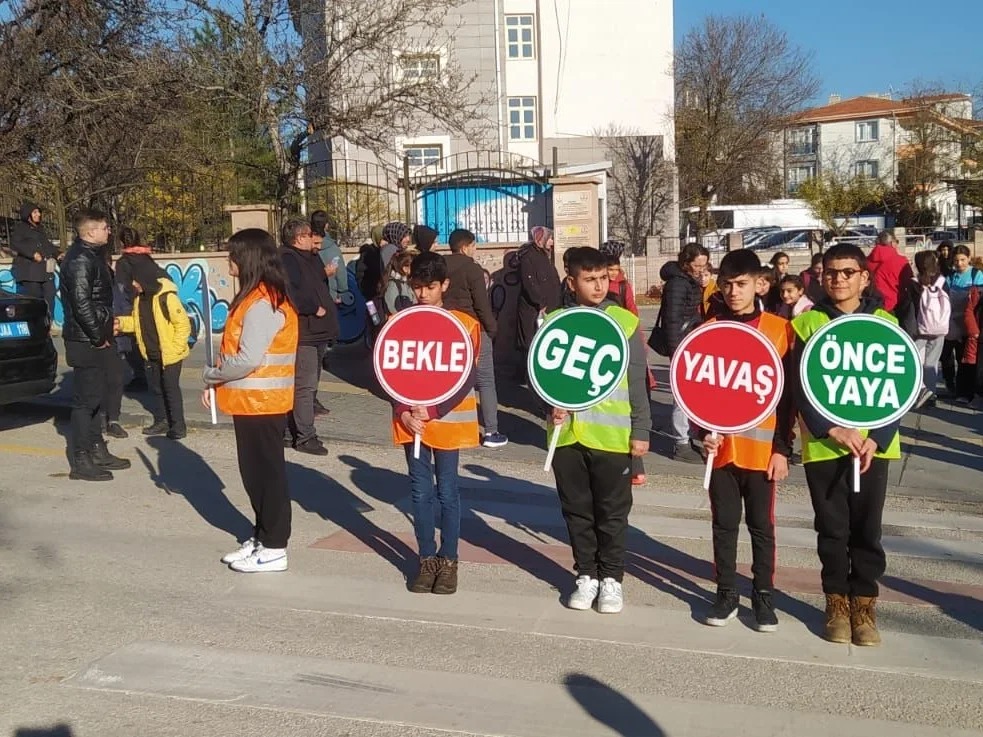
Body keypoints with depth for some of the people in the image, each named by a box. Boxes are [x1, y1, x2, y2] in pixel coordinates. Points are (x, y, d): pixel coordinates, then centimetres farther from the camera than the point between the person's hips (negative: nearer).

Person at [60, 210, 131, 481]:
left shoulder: (92, 255, 15)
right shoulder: (79, 259, -17)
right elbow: (80, 303, -24)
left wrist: (108, 324, 11)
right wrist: (98, 336, -18)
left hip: (96, 339, 10)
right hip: (87, 342, -10)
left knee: (97, 396, 17)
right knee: (86, 399, -5)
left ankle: (97, 451, 27)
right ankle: (81, 462, 2)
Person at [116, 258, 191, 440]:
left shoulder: (167, 297, -21)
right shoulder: (140, 297, 3)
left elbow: (183, 324, -19)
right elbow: (137, 322, 13)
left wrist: (175, 348, -18)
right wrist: (121, 323, -5)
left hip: (170, 355, -8)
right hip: (152, 354, 8)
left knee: (171, 388, -2)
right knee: (156, 388, 17)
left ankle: (178, 426, 8)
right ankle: (161, 421, 30)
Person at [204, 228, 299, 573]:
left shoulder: (262, 303, -20)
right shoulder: (253, 298, 12)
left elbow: (248, 358, -25)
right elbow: (234, 348, 17)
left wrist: (211, 375, -10)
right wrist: (216, 383, 6)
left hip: (261, 401, -10)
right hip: (251, 400, 10)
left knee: (266, 472, -1)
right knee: (254, 471, 16)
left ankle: (274, 548, 9)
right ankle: (262, 537, 28)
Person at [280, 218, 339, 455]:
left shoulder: (312, 258, 18)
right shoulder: (287, 259, -13)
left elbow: (322, 287, 29)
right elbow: (293, 293, -25)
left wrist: (327, 307, 14)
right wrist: (315, 308, -16)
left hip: (318, 331, 10)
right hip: (302, 332, -10)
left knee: (309, 383, 15)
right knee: (305, 385, -9)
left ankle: (295, 430, 25)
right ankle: (305, 437, -4)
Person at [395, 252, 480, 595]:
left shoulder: (464, 324, -5)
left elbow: (466, 379, -8)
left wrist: (431, 411, -16)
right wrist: (405, 413, -11)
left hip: (448, 420, -2)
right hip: (411, 420, 2)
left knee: (447, 491, 5)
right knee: (420, 491, 7)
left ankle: (448, 560, 18)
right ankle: (427, 559, 20)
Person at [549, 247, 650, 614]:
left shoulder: (625, 321, -1)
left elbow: (637, 382, 1)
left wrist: (641, 431, -1)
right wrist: (551, 406, -9)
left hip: (611, 434, -2)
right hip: (568, 433, 2)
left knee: (612, 512, 7)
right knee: (577, 510, 12)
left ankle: (611, 578, 22)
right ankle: (586, 574, 26)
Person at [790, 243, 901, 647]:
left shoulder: (886, 323, 4)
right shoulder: (806, 324, 1)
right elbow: (800, 387, -5)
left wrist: (877, 439, -11)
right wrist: (834, 430, -17)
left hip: (873, 444, 1)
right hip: (822, 445, -1)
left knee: (867, 529, 7)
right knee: (832, 529, 8)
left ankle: (864, 603, 21)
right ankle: (837, 602, 23)